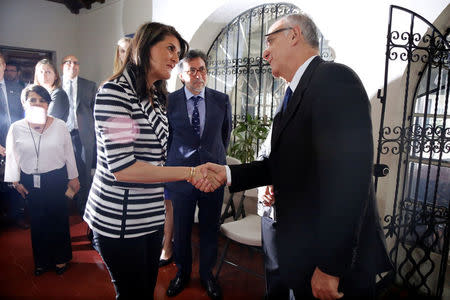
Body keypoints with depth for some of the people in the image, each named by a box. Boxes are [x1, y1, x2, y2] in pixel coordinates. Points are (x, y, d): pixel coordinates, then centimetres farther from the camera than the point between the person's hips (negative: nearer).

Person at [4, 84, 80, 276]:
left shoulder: (59, 126, -3)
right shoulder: (16, 128, -2)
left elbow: (68, 154, 3)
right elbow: (12, 157, 5)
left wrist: (73, 178, 6)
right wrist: (15, 181, 3)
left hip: (57, 179, -1)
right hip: (30, 182, 1)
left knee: (59, 218, 7)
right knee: (37, 220, 11)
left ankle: (61, 258, 27)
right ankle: (42, 260, 29)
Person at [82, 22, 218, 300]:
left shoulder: (157, 98, 10)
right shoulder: (115, 91, -15)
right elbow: (122, 168, -23)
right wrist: (190, 172, -23)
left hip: (152, 215, 8)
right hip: (119, 217, -7)